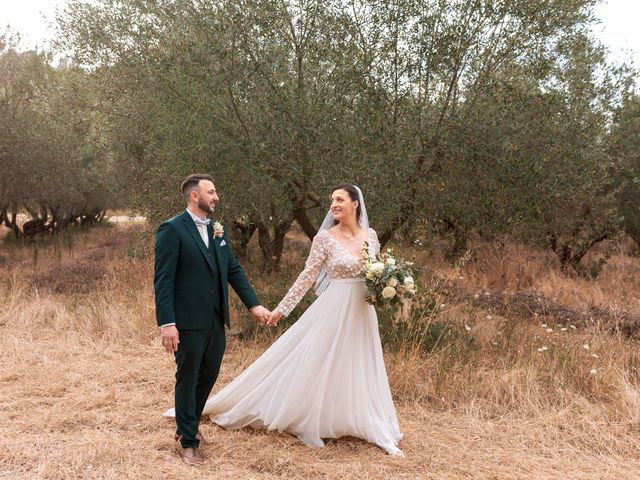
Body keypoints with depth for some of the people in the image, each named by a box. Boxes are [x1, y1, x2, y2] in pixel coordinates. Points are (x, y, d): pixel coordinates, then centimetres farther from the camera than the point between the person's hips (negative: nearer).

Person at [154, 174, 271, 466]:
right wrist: (167, 323, -21)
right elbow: (162, 280, -15)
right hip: (188, 321, -7)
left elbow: (234, 270, 13)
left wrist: (253, 304, 6)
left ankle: (187, 425, 40)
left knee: (209, 376, 18)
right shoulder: (172, 229, -12)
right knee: (188, 379, 7)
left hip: (216, 320, 7)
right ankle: (188, 441, 22)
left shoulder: (217, 230, 11)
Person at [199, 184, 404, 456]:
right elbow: (307, 276, -7)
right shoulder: (325, 237, -9)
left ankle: (378, 432, 24)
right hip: (334, 311, -4)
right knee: (318, 365, 3)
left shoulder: (370, 235, 4)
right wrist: (282, 308, -9)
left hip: (362, 313, 4)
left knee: (360, 371, 13)